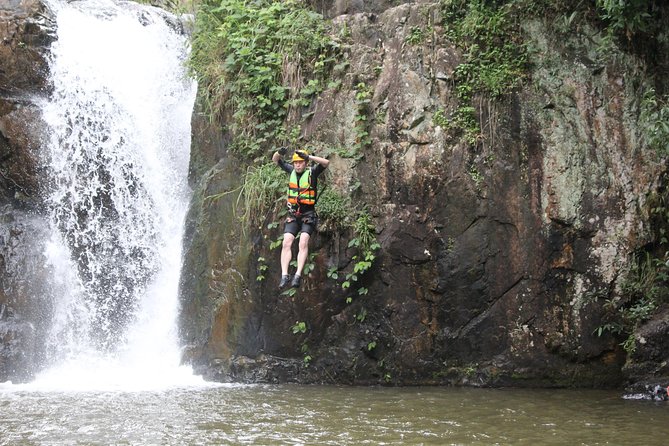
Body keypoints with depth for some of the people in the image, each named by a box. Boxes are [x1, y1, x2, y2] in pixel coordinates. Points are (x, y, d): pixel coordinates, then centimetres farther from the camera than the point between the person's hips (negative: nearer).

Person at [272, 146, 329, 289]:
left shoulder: (312, 172, -5)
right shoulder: (292, 170, 7)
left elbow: (326, 162, -20)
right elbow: (275, 160, 13)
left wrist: (308, 157, -30)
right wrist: (279, 153, -11)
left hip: (308, 214, -4)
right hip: (293, 214, 4)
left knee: (303, 243, -19)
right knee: (286, 243, -10)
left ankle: (298, 275, -24)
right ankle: (284, 275, -14)